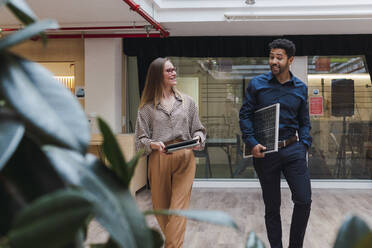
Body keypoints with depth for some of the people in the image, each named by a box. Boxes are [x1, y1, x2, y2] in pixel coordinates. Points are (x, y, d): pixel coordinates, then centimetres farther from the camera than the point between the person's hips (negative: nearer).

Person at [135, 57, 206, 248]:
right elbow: (140, 139, 2)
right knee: (161, 207, 9)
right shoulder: (147, 107, 5)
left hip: (184, 160, 0)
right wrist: (155, 144, -17)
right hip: (158, 160, 0)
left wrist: (198, 139, -6)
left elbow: (198, 129, 16)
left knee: (178, 208, -10)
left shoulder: (187, 102, 11)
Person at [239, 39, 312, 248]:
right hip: (264, 152, -1)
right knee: (272, 206, 8)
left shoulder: (300, 88, 6)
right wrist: (252, 144, -10)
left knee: (304, 201, -4)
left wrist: (304, 146, 0)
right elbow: (245, 115, 1)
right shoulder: (257, 84, 0)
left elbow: (304, 121, 13)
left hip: (292, 149, 2)